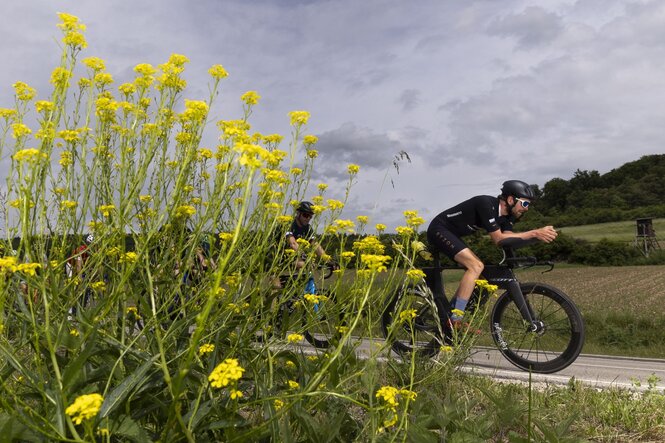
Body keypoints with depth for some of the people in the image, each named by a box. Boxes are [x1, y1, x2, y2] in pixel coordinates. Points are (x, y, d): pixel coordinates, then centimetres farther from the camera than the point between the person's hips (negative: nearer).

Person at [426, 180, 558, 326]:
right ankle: (456, 320, -21)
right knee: (476, 266, -21)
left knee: (475, 268, 6)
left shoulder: (505, 215, 3)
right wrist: (534, 233, -30)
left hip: (450, 234, 10)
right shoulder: (487, 204, -25)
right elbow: (498, 239, -26)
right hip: (439, 230, -10)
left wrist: (539, 234, -22)